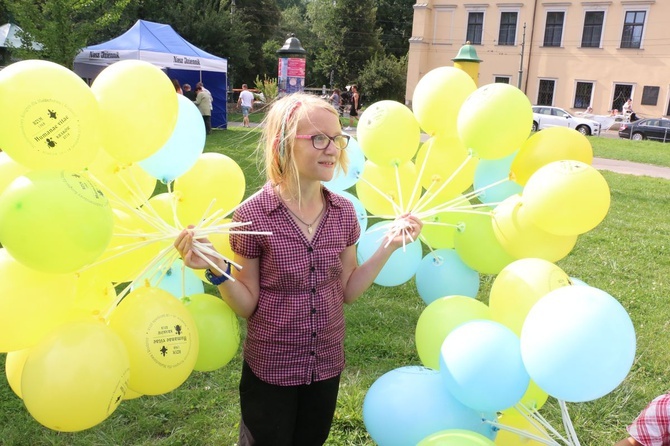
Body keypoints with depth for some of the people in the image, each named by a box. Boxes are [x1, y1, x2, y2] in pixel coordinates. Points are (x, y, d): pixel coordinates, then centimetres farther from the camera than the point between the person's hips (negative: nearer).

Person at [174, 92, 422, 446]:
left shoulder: (343, 212, -6)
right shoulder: (253, 214, -18)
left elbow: (347, 291, 1)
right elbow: (247, 306, -10)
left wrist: (389, 245, -7)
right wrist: (216, 270, -27)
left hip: (327, 365, 4)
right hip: (270, 369, -4)